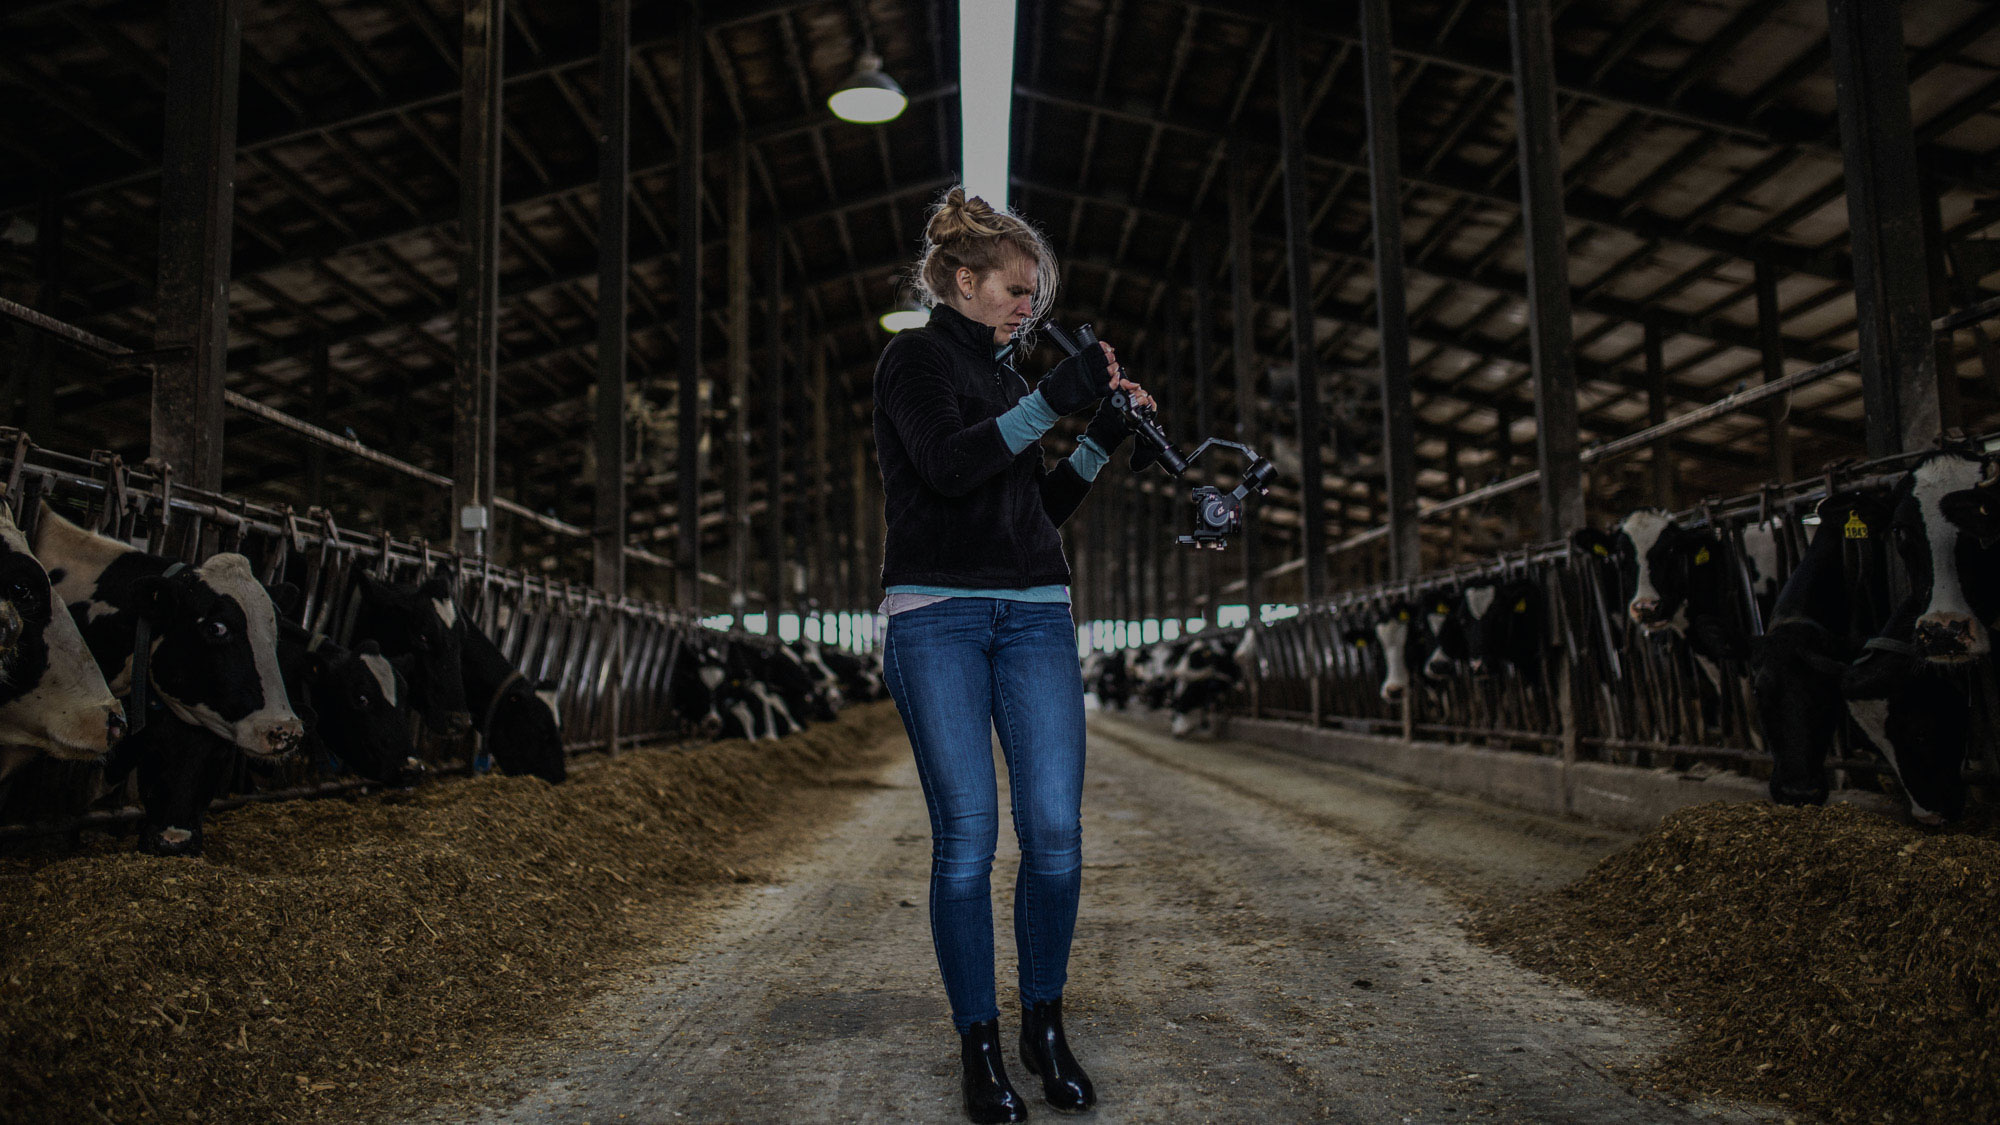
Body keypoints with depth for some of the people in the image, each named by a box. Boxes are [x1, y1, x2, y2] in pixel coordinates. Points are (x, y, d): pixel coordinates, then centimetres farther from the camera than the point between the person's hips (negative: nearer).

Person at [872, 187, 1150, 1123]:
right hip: (937, 615, -5)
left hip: (1036, 616, 6)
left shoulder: (1005, 375, 23)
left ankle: (1045, 1029, 15)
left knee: (1055, 832, -3)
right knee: (968, 836, -5)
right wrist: (1051, 402, -16)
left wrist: (1103, 438, 12)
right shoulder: (916, 356, 4)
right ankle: (979, 1047, 9)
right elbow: (947, 464, -15)